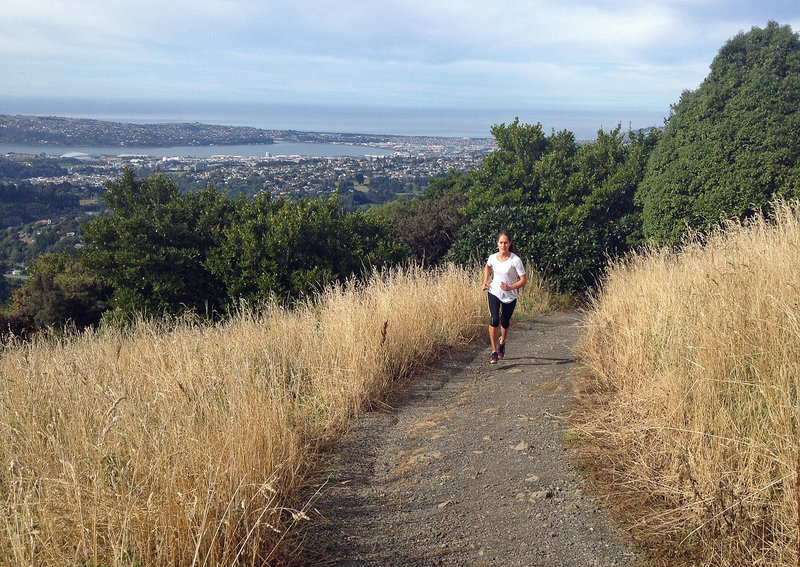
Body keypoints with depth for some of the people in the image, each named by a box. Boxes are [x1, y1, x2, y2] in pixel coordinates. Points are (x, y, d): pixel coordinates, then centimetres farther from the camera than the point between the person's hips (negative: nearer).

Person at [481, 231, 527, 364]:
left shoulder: (515, 260, -17)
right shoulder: (493, 258, -5)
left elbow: (523, 280, -16)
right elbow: (487, 267, 20)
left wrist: (510, 288, -30)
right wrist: (485, 282, 10)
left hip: (510, 296, -1)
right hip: (494, 293, 1)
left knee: (505, 323, 12)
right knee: (494, 319, -17)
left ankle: (502, 343, 45)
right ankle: (494, 352, -12)